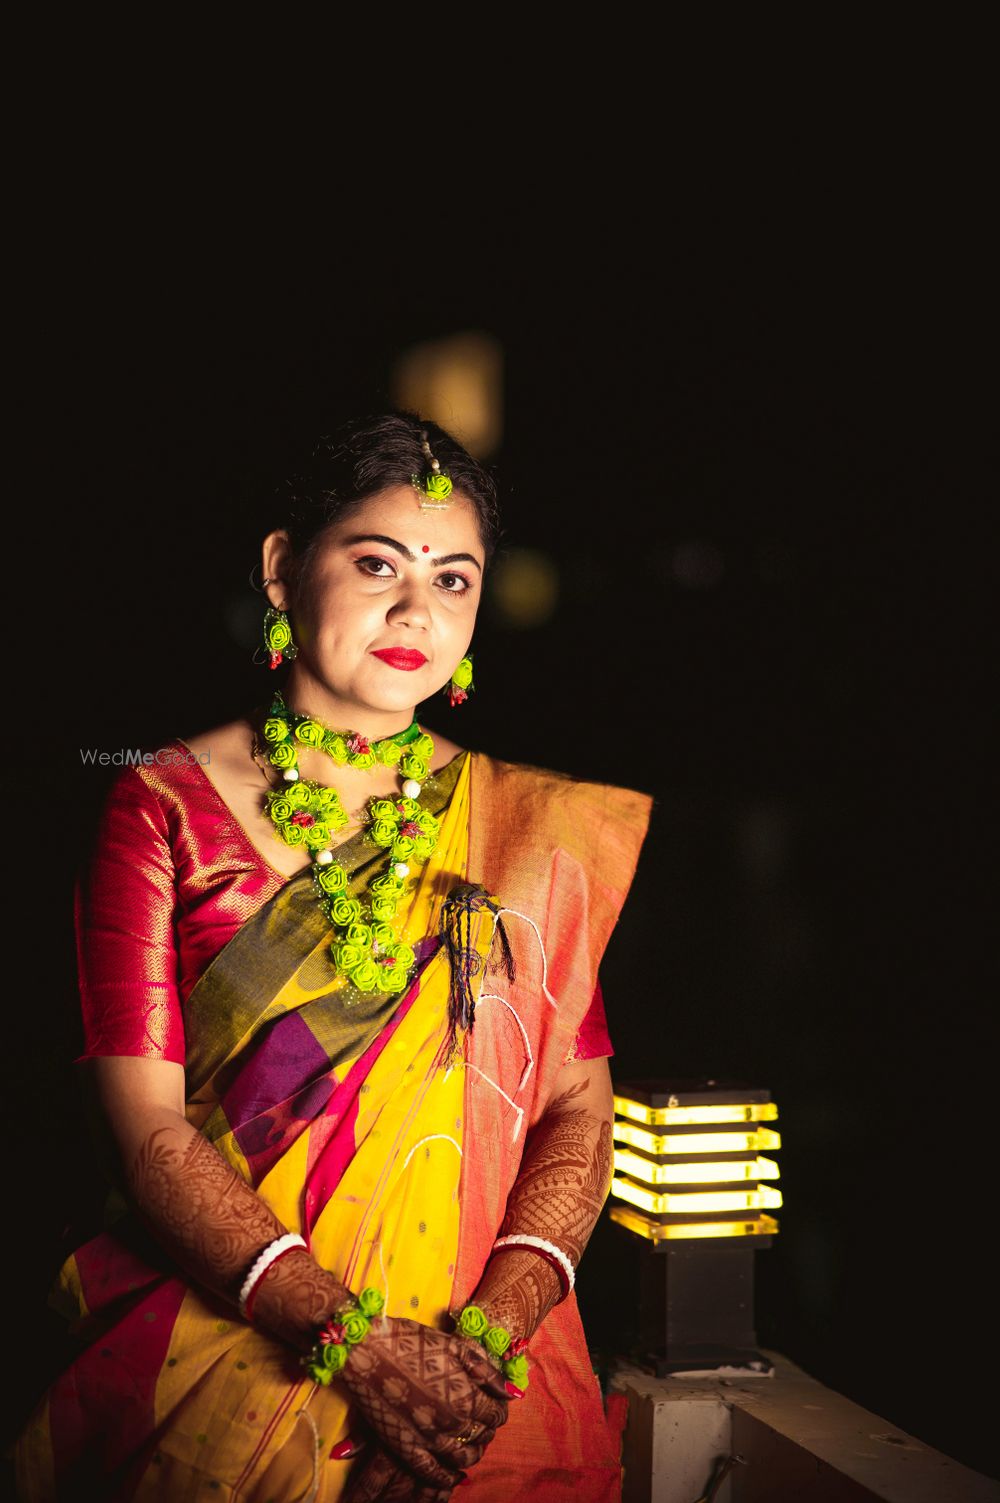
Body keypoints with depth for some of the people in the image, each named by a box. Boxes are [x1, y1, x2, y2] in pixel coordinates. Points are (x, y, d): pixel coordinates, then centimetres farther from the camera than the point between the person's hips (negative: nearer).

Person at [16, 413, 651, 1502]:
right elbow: (145, 1123, -4)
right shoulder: (164, 805, 3)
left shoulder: (535, 828, 11)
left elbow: (579, 1107, 5)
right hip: (215, 1324, -1)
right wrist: (354, 1340, -16)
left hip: (491, 1355, 1)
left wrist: (486, 1332, -12)